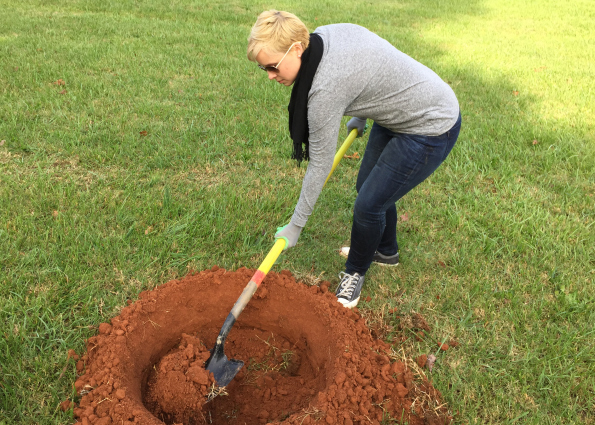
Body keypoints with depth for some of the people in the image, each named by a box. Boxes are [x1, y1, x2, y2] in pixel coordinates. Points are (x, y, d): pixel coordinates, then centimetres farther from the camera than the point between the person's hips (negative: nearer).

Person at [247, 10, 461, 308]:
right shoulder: (327, 34, -8)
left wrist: (296, 225, -12)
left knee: (368, 205, -3)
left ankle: (355, 273, 25)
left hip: (431, 129, -10)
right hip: (401, 111, 10)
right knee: (368, 187, 19)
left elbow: (320, 163, -23)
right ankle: (385, 250, 45)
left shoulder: (327, 86, -32)